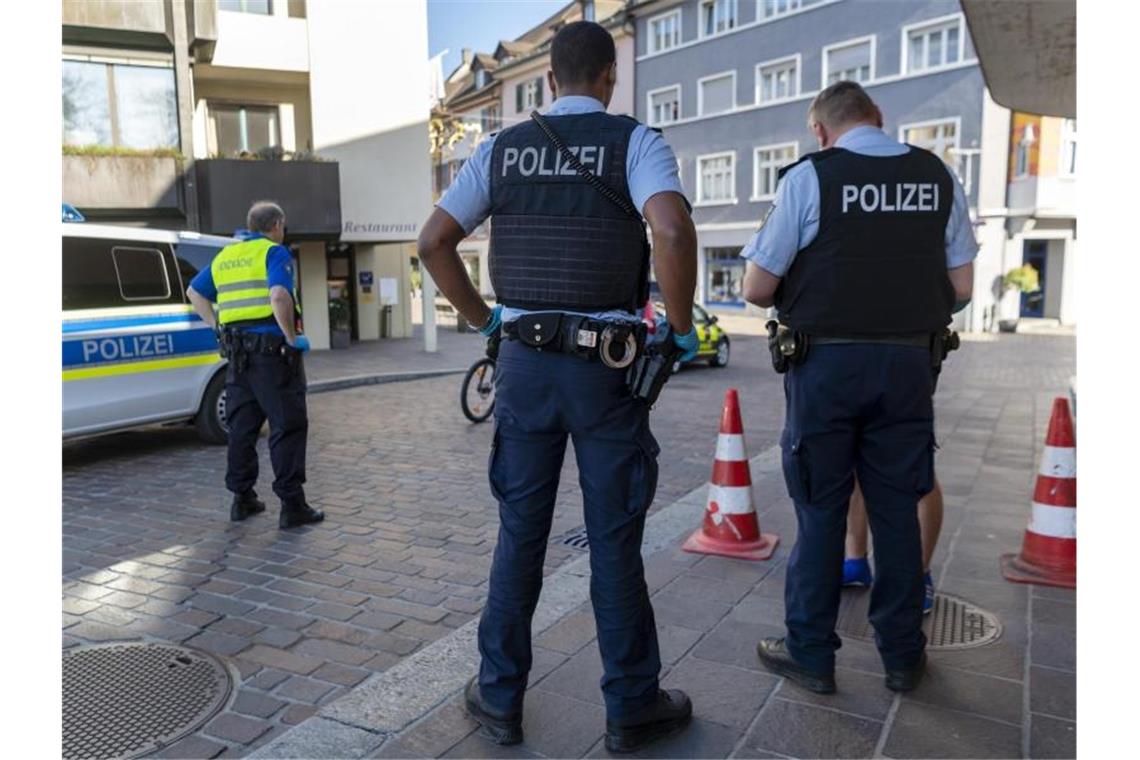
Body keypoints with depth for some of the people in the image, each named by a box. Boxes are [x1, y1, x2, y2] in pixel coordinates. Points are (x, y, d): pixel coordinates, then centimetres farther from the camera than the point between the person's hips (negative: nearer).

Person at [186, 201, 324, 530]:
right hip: (272, 348, -7)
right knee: (287, 427, -3)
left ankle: (242, 499, 21)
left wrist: (217, 326, 20)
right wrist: (292, 338, -14)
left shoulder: (225, 256, 17)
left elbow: (194, 292, 27)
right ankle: (292, 506, -2)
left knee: (242, 426, 14)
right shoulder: (275, 252, -6)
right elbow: (279, 296, -23)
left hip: (238, 351, 7)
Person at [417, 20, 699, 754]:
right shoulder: (635, 141, -3)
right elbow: (673, 229, -23)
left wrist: (483, 318, 13)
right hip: (607, 365, -3)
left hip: (524, 361, 3)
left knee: (521, 532, 13)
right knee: (614, 539, 7)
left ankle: (501, 695, 24)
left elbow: (433, 242, 6)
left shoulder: (501, 148, 8)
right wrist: (682, 326, -10)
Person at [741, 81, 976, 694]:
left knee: (820, 510, 8)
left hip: (826, 362, -3)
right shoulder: (938, 177, 5)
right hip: (909, 363, 4)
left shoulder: (809, 177, -7)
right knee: (896, 510, 13)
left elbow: (757, 288, -8)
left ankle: (811, 654, 19)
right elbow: (961, 286, 6)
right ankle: (902, 655, 26)